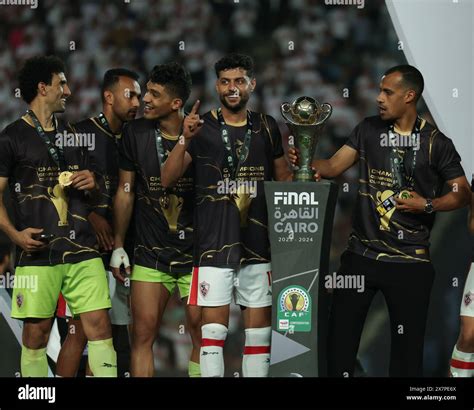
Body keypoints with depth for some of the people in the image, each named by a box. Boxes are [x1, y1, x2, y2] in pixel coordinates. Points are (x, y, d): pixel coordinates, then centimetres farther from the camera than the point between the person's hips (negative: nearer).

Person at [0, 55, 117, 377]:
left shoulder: (73, 134, 19)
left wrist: (92, 185, 3)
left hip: (82, 249, 4)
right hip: (38, 252, -4)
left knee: (99, 324, -4)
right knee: (36, 332, -2)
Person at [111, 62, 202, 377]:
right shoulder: (135, 133, 2)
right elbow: (126, 191, 8)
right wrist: (118, 246, 7)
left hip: (195, 250, -2)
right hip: (150, 253, 2)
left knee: (202, 333, -1)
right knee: (143, 332, -4)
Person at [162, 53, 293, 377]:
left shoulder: (266, 128, 10)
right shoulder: (202, 127, 1)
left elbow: (284, 177, 19)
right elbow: (168, 179, -7)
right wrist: (185, 140, -21)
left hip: (258, 244, 3)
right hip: (214, 244, -3)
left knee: (260, 330, 5)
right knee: (213, 331, -6)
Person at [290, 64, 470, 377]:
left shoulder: (436, 143, -4)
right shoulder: (369, 129, 6)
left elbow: (463, 193, -1)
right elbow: (334, 167, 3)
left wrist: (428, 205, -15)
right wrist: (306, 162, -16)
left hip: (410, 261, -3)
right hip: (361, 254, 3)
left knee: (408, 341, 2)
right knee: (341, 333, 6)